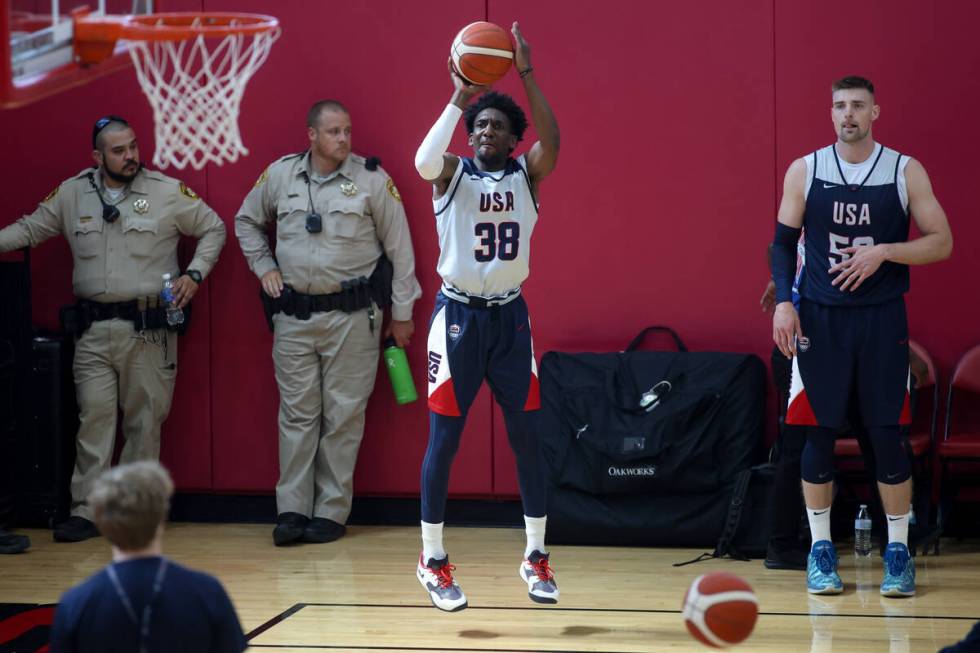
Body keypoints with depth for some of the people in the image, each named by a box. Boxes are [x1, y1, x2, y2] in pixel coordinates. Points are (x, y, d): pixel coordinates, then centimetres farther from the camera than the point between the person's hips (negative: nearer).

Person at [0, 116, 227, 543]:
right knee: (94, 418, -3)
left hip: (149, 328, -1)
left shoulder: (168, 192, 0)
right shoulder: (71, 194, 7)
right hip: (94, 330, 1)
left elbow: (213, 229, 9)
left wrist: (195, 273, -3)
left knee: (145, 422, 3)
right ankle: (86, 511, 0)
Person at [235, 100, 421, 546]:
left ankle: (331, 512, 8)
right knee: (297, 413, 4)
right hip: (294, 316, 2)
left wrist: (403, 312, 2)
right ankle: (292, 510, 9)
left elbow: (399, 246, 1)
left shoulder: (371, 179, -4)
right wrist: (264, 268, 9)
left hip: (353, 315, -2)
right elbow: (246, 221, 21)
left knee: (344, 416, 1)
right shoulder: (280, 175, 3)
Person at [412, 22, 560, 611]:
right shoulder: (454, 172, -2)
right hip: (458, 315, -2)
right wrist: (459, 99, -31)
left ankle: (537, 557, 15)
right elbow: (424, 162, -26)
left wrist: (527, 74, -26)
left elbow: (552, 141, -19)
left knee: (527, 436, 4)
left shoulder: (526, 175, 3)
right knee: (444, 438, 0)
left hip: (510, 316, 2)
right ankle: (433, 560, 10)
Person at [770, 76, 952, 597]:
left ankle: (898, 550, 10)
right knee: (817, 432, 2)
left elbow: (942, 243, -2)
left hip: (882, 318, -1)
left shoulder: (905, 171, -1)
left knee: (887, 434, 0)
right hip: (820, 318, 1)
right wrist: (783, 301, -7)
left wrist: (884, 252, -15)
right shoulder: (804, 171, 3)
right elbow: (783, 242, 6)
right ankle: (820, 548, 13)